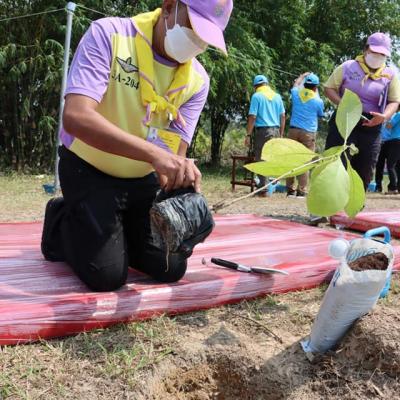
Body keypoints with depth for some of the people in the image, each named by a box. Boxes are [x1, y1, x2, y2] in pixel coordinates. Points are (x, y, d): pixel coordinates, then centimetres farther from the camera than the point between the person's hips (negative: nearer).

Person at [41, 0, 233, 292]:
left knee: (172, 269, 1)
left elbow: (175, 154, -15)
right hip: (89, 170, -4)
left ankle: (120, 229, 27)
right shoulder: (108, 35, -22)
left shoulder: (197, 81, -10)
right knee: (108, 275, -14)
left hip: (143, 178, 5)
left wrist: (182, 178, -39)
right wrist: (153, 153, -47)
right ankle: (62, 222, 15)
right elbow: (76, 117, -36)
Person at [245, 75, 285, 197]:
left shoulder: (257, 96, -3)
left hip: (262, 130, -5)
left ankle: (263, 189, 0)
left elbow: (252, 117, -9)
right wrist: (281, 134, 18)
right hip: (276, 130, 5)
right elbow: (282, 117, 12)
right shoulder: (277, 96, 12)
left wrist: (248, 135, -6)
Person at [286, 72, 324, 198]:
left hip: (293, 130, 3)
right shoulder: (318, 101, -3)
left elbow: (296, 84, 28)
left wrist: (303, 76, 47)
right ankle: (301, 191, -3)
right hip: (308, 133, -3)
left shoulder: (296, 94, 4)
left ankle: (290, 190, 7)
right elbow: (320, 115, 17)